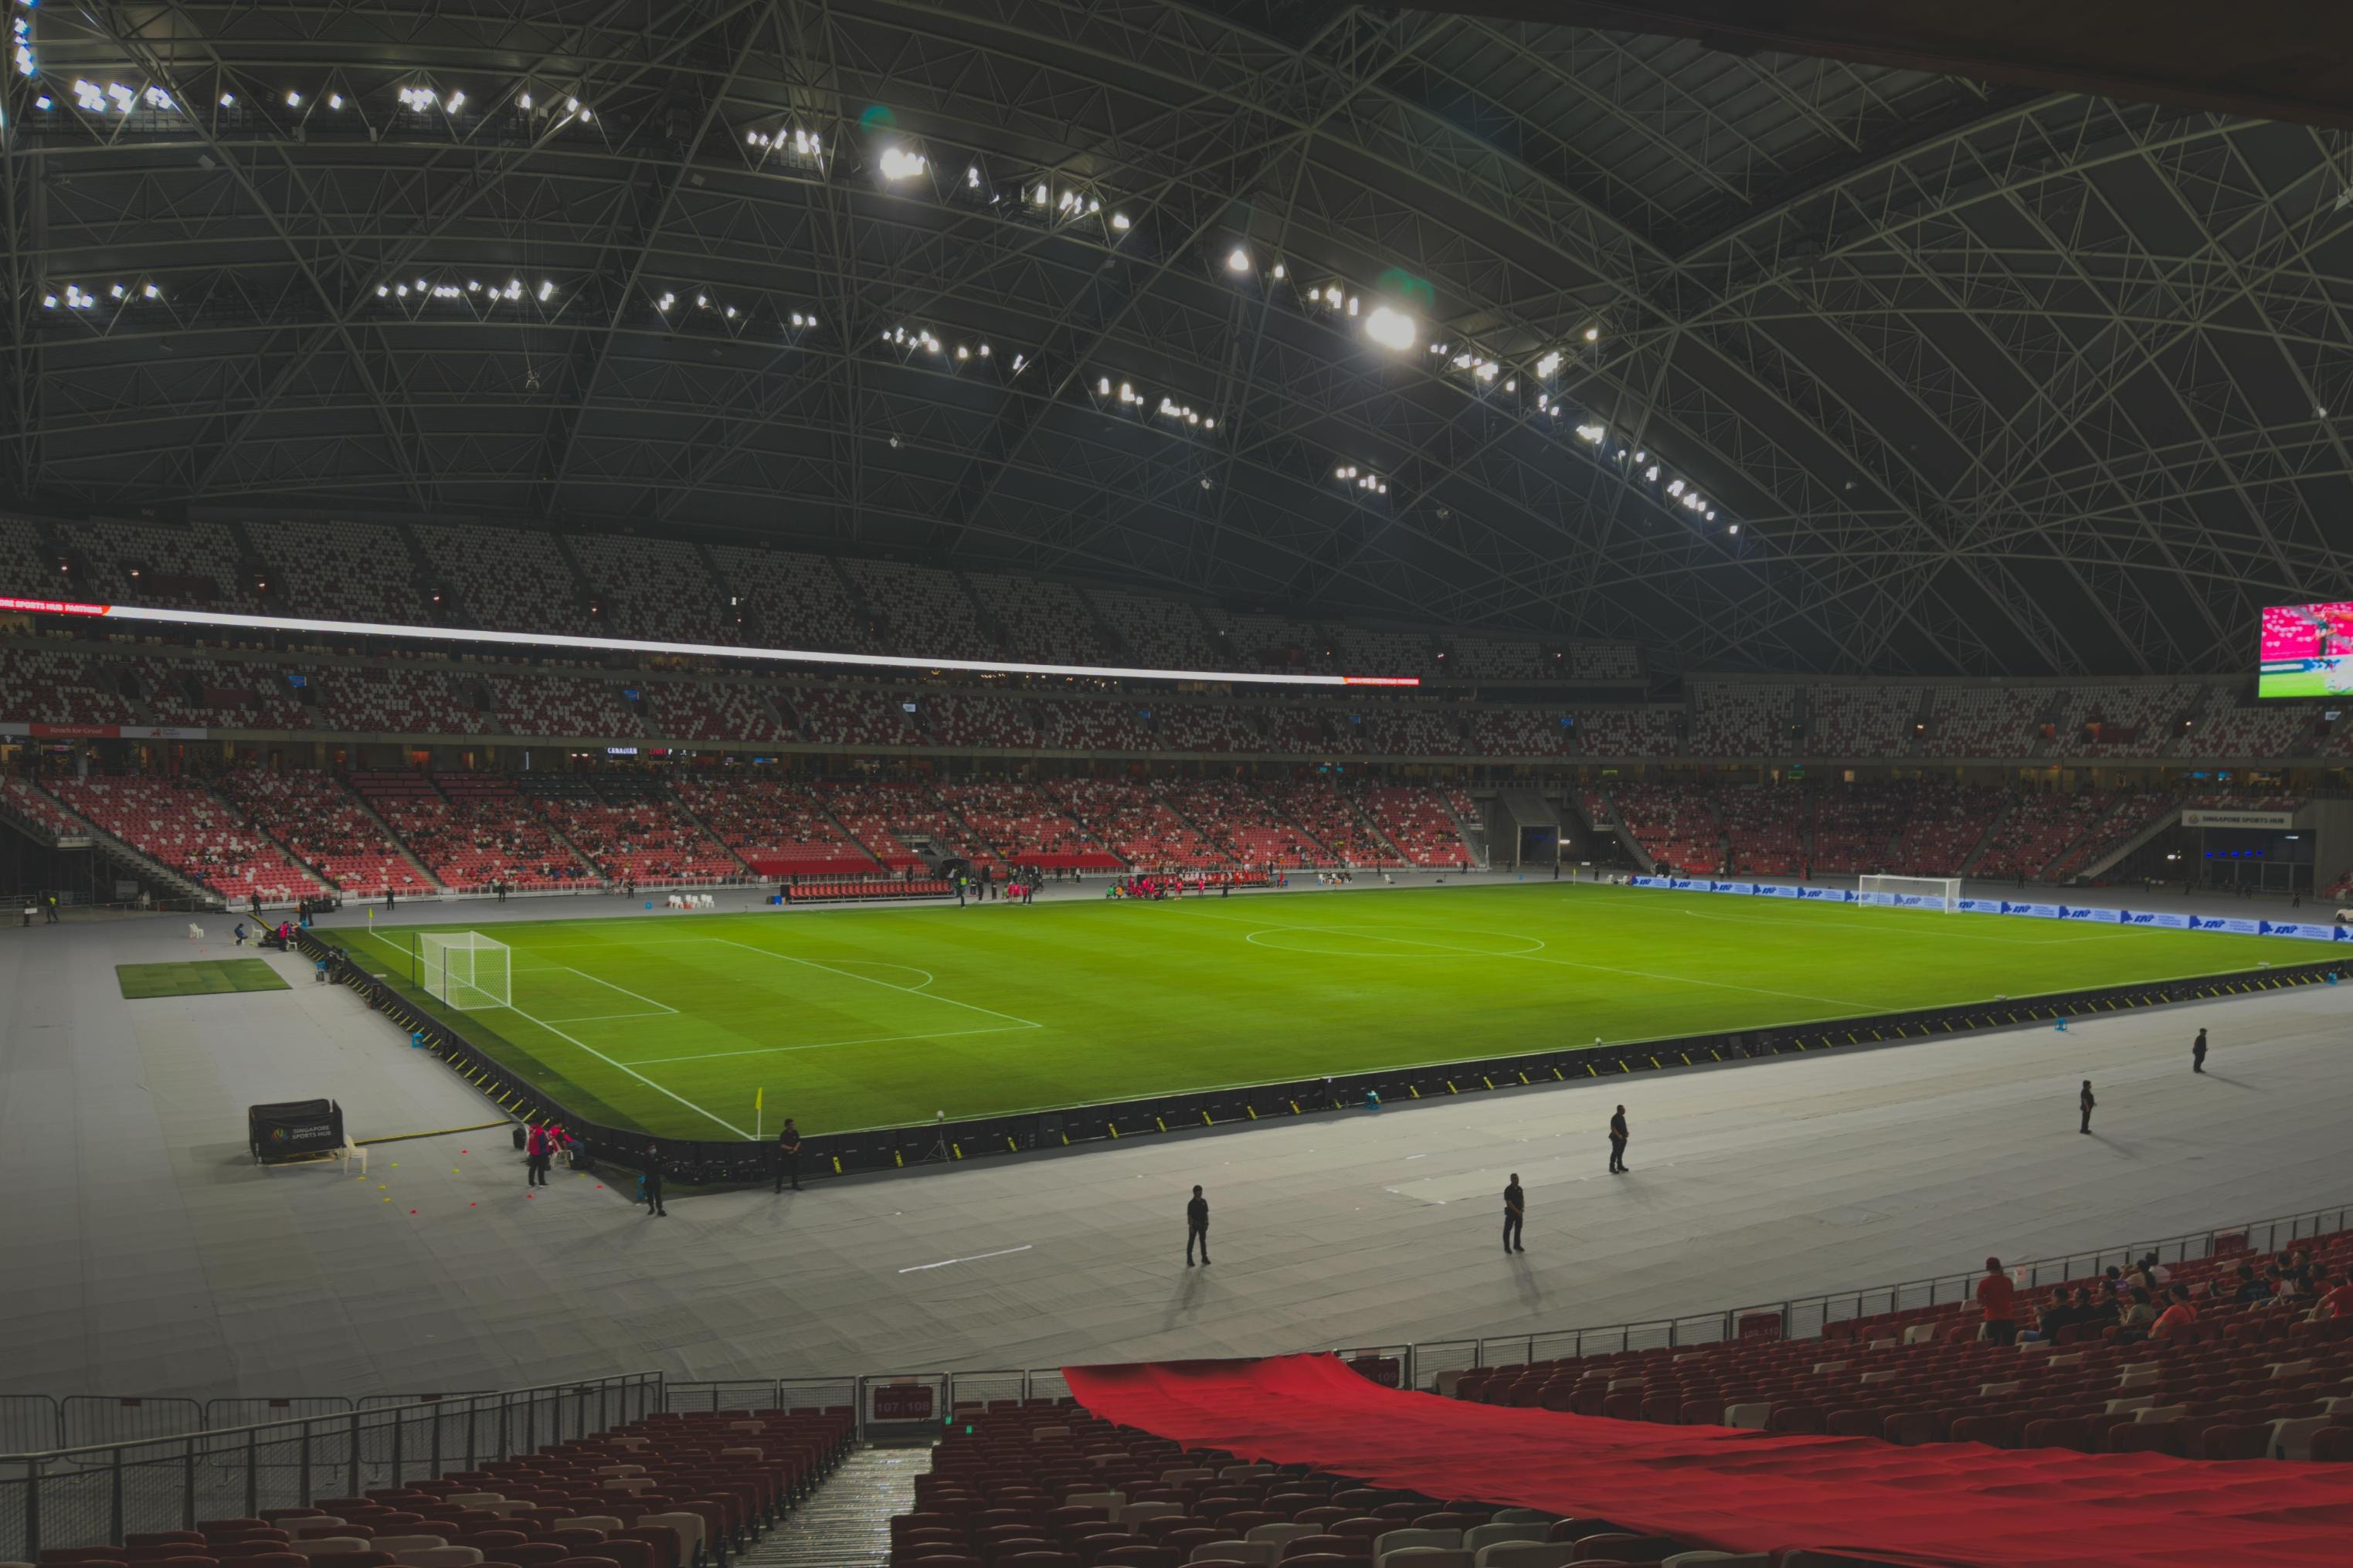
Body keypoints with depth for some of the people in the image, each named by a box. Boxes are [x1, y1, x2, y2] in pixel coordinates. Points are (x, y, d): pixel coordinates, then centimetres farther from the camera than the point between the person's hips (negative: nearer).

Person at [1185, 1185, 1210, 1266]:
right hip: (1194, 1224, -5)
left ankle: (1204, 1257, 27)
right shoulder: (1191, 1204, -15)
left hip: (1202, 1224, 5)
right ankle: (1189, 1259, 13)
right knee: (1191, 1241, 5)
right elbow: (1189, 1216, -14)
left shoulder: (1204, 1202, 0)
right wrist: (1190, 1226, -16)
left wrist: (1207, 1223, 6)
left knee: (1203, 1240, 14)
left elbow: (1206, 1213, 8)